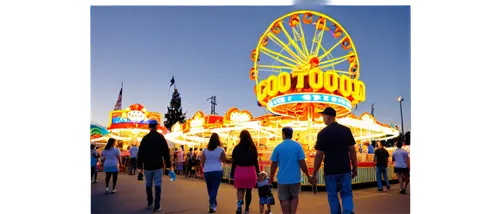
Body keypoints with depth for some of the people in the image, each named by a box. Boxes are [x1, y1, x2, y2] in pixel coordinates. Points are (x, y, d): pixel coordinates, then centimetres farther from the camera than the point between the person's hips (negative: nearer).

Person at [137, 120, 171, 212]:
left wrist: (140, 166, 8)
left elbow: (140, 153, 2)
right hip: (158, 166, -2)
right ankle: (157, 206, -4)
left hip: (147, 166, 2)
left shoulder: (145, 138, 1)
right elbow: (166, 152, -4)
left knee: (148, 184, 17)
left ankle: (149, 203, 26)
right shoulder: (161, 137, -3)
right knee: (157, 185, 0)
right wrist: (168, 165, 2)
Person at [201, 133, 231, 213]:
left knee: (210, 188, 17)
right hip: (217, 171, -2)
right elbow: (224, 160, 0)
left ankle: (214, 204, 31)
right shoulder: (221, 149, -6)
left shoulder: (205, 150, -1)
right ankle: (211, 204, -16)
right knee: (214, 188, 2)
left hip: (207, 171, 2)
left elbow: (202, 162, 1)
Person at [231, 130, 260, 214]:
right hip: (250, 171, 1)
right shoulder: (253, 148, -1)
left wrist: (232, 173, 6)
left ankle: (239, 202, -13)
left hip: (239, 171, -1)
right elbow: (255, 161, 2)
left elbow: (234, 162, -2)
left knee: (240, 189, 14)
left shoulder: (237, 148, -3)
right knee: (248, 190, 14)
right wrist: (258, 172, 11)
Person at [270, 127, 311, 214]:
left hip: (282, 179, -1)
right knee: (294, 197, 20)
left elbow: (274, 165, -2)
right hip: (295, 178, 1)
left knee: (284, 199, 11)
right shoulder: (297, 146, -5)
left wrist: (271, 177, 11)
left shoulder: (278, 147, -5)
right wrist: (308, 176, 5)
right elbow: (302, 163, -7)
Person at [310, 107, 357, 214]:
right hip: (345, 169, 3)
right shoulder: (346, 130, 1)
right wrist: (355, 168, 12)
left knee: (332, 195, 12)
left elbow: (319, 155, -11)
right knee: (346, 193, 13)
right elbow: (352, 150, 2)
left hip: (330, 170, -3)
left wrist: (314, 174, -5)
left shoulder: (323, 133, -10)